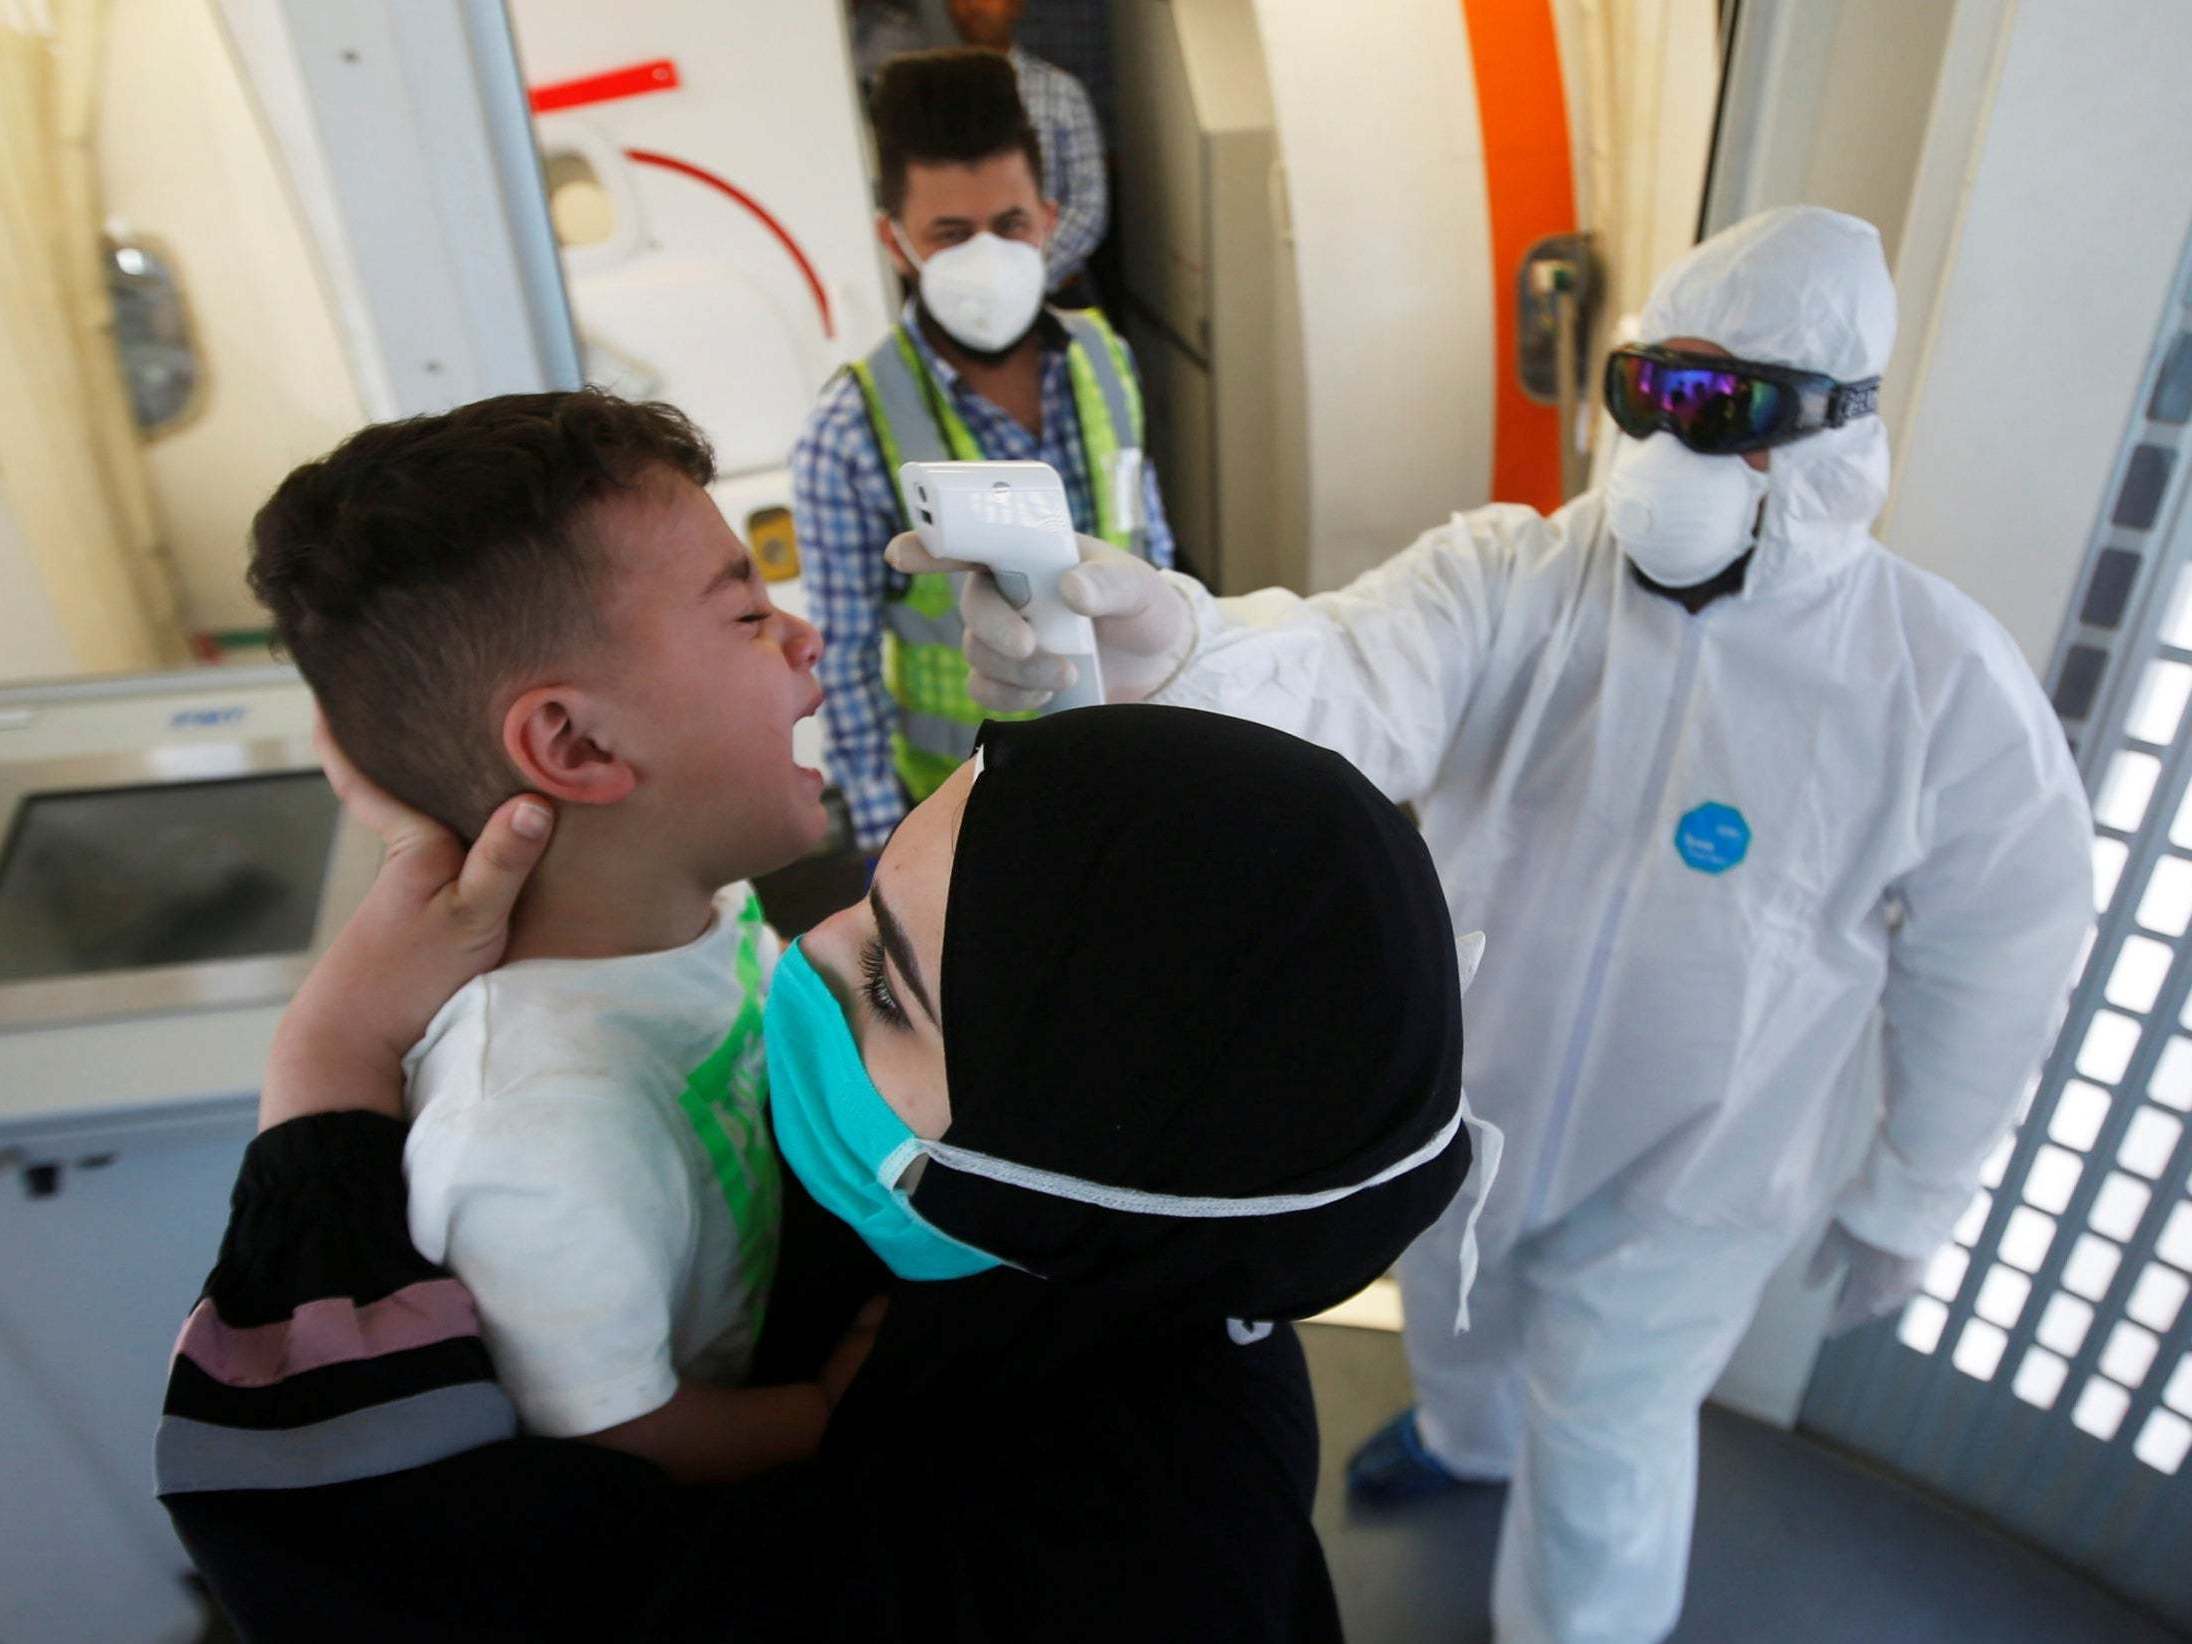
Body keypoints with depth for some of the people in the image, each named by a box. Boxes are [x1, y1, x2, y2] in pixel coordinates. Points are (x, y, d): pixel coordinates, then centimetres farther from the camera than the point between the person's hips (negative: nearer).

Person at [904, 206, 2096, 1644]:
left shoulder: (1952, 690, -21)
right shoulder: (1507, 579, -20)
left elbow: (1989, 977, -9)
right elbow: (1344, 690, -40)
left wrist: (1913, 1200, 2)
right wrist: (1165, 647, -62)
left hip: (1681, 1187, -3)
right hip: (1457, 1097, 3)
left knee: (1603, 1450, 18)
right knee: (1453, 1304, 32)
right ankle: (1466, 1435, 69)